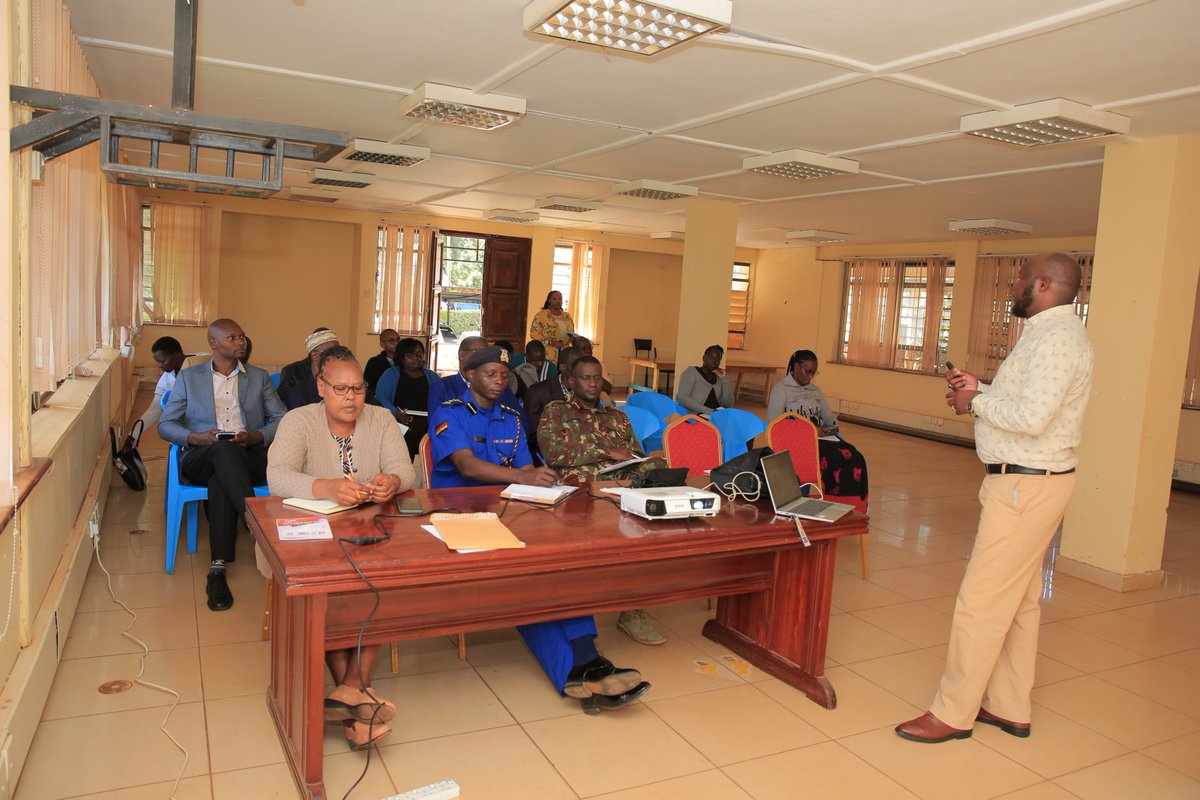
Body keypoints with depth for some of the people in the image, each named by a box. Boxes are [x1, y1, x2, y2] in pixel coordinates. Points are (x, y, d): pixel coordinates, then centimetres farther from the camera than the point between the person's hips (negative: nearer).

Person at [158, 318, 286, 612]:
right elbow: (165, 425, 12)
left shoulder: (259, 377, 20)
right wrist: (196, 437, -9)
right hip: (199, 459, 0)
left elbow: (282, 420, 11)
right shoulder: (188, 377, 19)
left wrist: (253, 437, -9)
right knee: (224, 450, -39)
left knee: (221, 480, -37)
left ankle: (219, 570, -41)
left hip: (249, 458, 0)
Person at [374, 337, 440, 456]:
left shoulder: (432, 376, 24)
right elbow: (381, 398, 3)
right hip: (401, 426, -2)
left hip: (427, 427, 2)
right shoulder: (391, 374, 16)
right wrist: (395, 412, -16)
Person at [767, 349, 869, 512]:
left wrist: (833, 427, -1)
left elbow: (829, 417, 25)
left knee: (854, 458, -23)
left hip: (821, 438, 6)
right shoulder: (780, 389, 1)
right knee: (837, 459, -32)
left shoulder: (815, 390, 23)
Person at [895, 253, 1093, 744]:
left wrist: (976, 402, -14)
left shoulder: (1055, 336, -18)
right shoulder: (1050, 332, 16)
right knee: (1018, 600, 16)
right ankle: (1009, 707, 28)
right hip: (1029, 481, 11)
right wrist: (980, 390, 7)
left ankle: (952, 713, 7)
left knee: (981, 599, -4)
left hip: (1026, 486, -11)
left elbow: (1031, 417, -29)